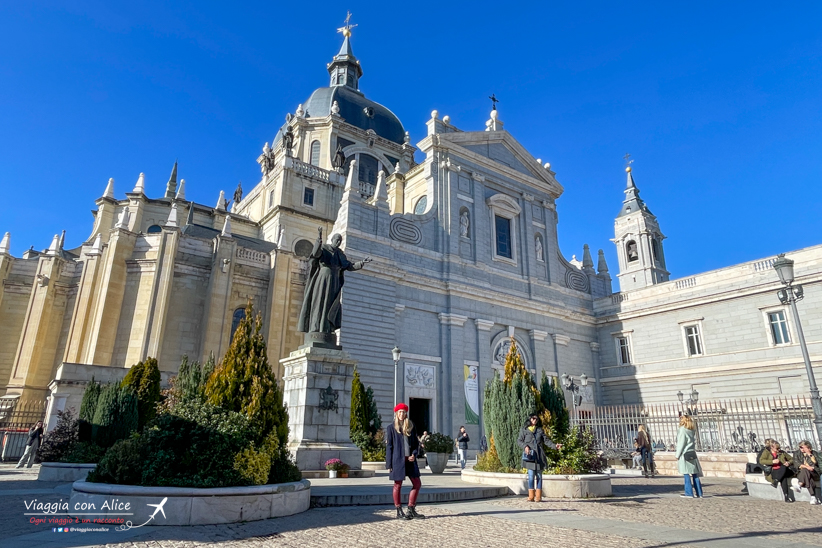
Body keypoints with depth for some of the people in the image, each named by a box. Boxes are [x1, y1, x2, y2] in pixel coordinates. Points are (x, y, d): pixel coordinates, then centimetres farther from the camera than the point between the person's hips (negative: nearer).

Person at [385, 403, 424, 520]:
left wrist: (414, 454, -7)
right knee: (398, 485, 4)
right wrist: (389, 465, -6)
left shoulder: (411, 427, 9)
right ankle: (399, 511, 17)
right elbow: (389, 447, -2)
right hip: (398, 461, -4)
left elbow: (416, 443, 13)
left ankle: (411, 510, 17)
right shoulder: (391, 428, -1)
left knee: (417, 484, 4)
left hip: (409, 460, 4)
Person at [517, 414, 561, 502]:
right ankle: (531, 496, 2)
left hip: (539, 456, 2)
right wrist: (525, 446, -13)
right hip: (530, 456, -2)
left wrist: (554, 446, -8)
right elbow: (519, 441, 5)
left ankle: (538, 496, 10)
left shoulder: (540, 429, 14)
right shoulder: (524, 429, 7)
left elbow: (546, 440, 7)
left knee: (539, 475, 3)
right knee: (531, 476, -5)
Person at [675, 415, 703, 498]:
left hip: (685, 455, -7)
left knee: (687, 474, -5)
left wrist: (677, 455, -6)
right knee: (694, 474, 8)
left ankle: (689, 493, -5)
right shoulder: (691, 431, 13)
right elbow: (694, 442, 13)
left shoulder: (682, 430, -8)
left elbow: (681, 444, -10)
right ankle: (698, 493, 10)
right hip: (692, 454, 7)